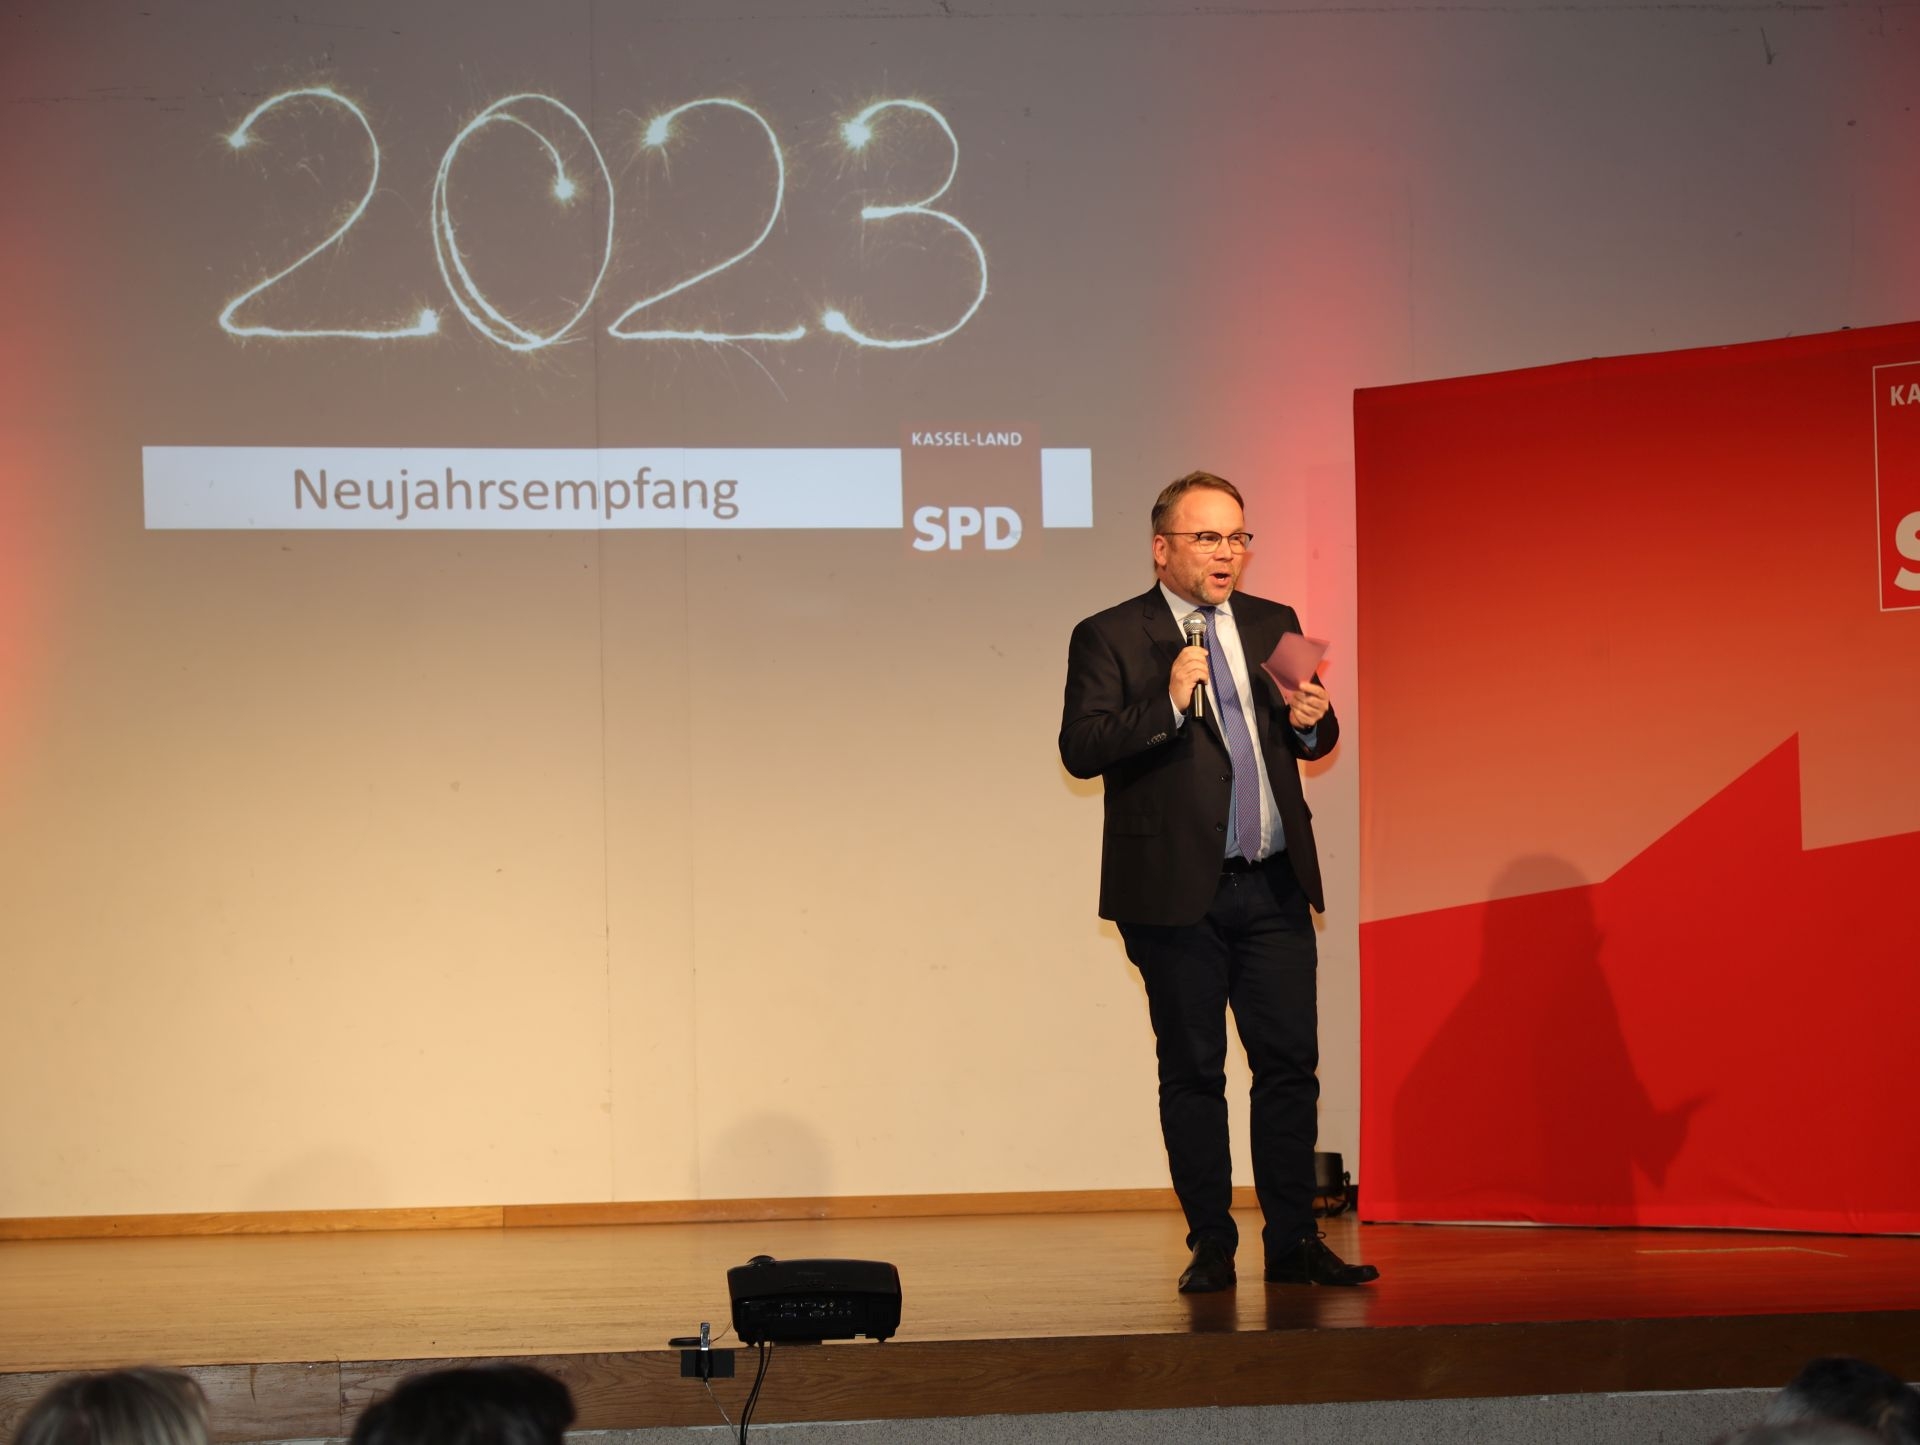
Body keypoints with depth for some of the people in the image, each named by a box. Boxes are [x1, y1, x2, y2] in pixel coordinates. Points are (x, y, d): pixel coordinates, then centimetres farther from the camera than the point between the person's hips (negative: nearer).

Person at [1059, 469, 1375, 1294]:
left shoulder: (1273, 626, 13)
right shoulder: (1109, 638, -3)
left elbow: (1314, 742, 20)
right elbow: (1080, 749, -13)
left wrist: (1314, 722, -3)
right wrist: (1166, 706, -24)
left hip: (1274, 886, 4)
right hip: (1177, 890, -4)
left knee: (1290, 1063, 2)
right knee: (1193, 1070, 3)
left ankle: (1292, 1242, 8)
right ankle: (1211, 1247, 10)